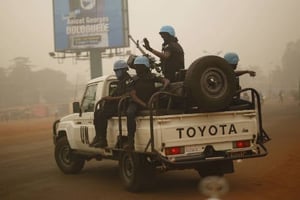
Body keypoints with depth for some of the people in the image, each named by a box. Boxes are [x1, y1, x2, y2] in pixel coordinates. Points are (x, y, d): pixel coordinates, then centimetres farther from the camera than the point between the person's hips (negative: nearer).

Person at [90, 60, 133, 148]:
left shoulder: (128, 80, -12)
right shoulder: (121, 81, 21)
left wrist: (112, 98, -22)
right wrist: (107, 98, 7)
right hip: (116, 104, 10)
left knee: (102, 114, -21)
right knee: (97, 113, 3)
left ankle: (103, 140, -18)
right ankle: (98, 137, 2)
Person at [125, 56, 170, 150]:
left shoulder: (152, 77, 8)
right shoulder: (134, 79, 9)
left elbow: (166, 81, 1)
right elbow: (132, 94, -2)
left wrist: (163, 89, -21)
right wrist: (144, 104, -16)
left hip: (150, 102, 1)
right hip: (136, 103, -1)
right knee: (129, 113, -33)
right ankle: (130, 141, -34)